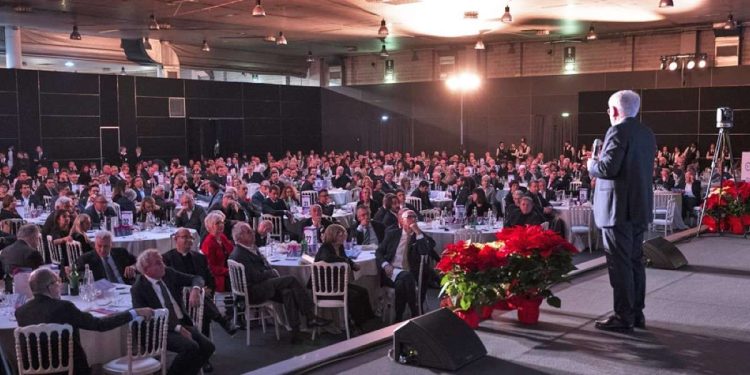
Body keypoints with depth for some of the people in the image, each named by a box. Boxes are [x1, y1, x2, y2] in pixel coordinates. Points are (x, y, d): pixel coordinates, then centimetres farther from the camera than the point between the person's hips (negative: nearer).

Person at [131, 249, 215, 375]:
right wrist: (177, 328, -22)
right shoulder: (138, 289, -9)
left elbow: (196, 279, 10)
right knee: (190, 347, -29)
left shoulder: (168, 273, 5)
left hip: (182, 324, 6)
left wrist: (195, 289, -16)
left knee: (208, 346, -15)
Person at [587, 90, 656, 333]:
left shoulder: (618, 131, -14)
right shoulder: (647, 134, 13)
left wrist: (591, 164, -1)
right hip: (640, 206, 9)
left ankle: (623, 317, -1)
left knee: (619, 263, -4)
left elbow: (608, 168, -22)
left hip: (618, 208, -9)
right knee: (635, 260, 14)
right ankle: (636, 313, 19)